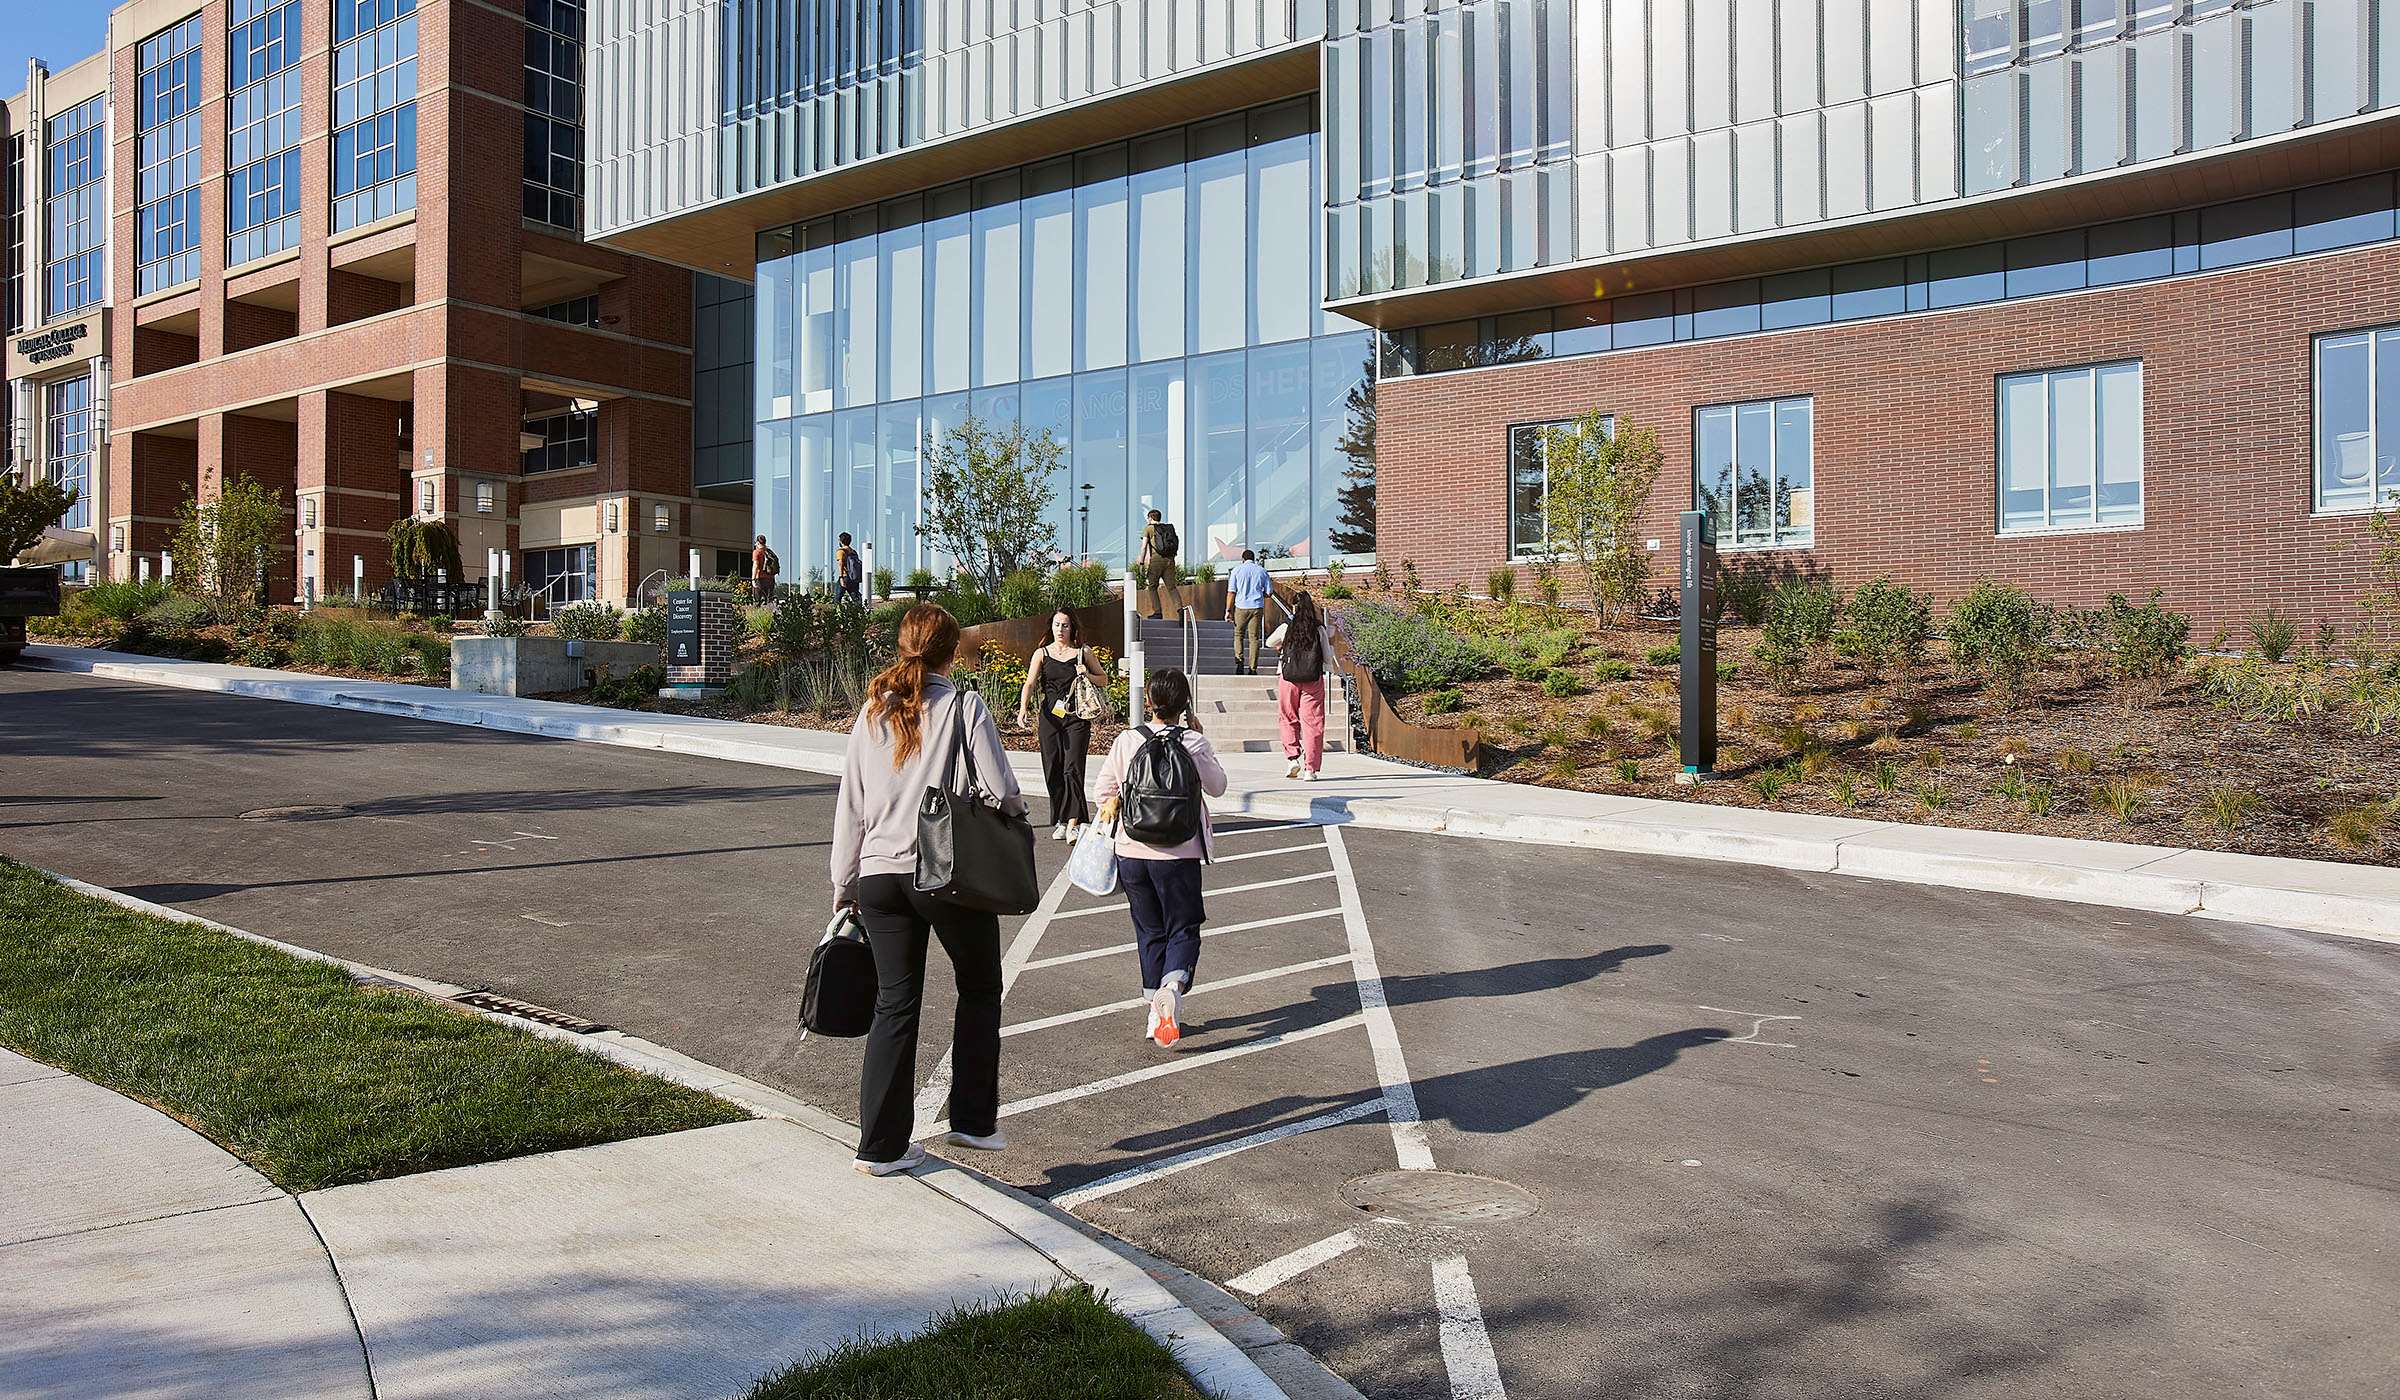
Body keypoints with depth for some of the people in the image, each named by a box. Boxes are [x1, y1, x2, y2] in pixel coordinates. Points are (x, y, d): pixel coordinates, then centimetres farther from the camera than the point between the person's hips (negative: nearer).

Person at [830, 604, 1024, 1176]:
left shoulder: (872, 713, 6)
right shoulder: (965, 706, -8)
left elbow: (849, 805, 8)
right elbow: (1001, 790, -14)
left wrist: (843, 882, 16)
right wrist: (1013, 809, 10)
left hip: (879, 875, 4)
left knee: (894, 1005, 11)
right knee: (979, 990, 17)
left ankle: (881, 1145, 12)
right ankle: (972, 1119, 19)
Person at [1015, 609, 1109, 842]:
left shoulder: (1083, 652, 6)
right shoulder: (1042, 653, 7)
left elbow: (1104, 680, 13)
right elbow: (1029, 684, -4)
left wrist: (1087, 675, -8)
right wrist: (1023, 708, -21)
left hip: (1077, 717, -2)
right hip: (1050, 716, 2)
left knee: (1072, 769, -11)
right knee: (1053, 771, 2)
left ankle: (1073, 822, -9)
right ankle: (1060, 821, 13)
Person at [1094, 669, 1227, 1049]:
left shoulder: (1127, 741, -2)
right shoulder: (1193, 742, -7)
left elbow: (1105, 789, 5)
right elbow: (1217, 786, 4)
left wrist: (1112, 806, 26)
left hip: (1132, 851, 3)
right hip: (1179, 854, -2)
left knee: (1149, 931, 16)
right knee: (1183, 928, 7)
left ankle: (1156, 1013, 17)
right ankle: (1172, 986, -22)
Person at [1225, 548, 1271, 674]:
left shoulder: (1237, 570, 2)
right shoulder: (1261, 570, 7)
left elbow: (1231, 592, -3)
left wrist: (1228, 610, -2)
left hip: (1241, 607, -1)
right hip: (1257, 607, 1)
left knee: (1238, 635, 14)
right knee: (1254, 638, 4)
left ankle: (1240, 661, -6)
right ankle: (1252, 669, 2)